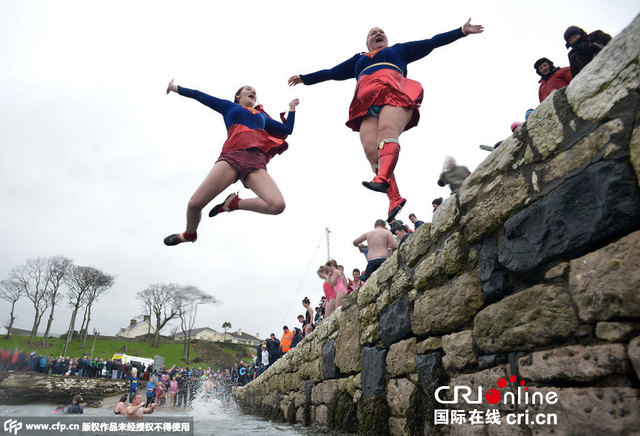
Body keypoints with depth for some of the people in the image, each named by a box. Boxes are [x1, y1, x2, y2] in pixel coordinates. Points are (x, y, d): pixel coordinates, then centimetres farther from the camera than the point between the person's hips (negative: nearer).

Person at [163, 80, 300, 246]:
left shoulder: (262, 116, 36)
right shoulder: (229, 106, 29)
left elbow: (287, 129, 39)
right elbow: (199, 96, 33)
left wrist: (292, 109, 41)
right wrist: (176, 88, 35)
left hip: (257, 161, 2)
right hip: (232, 156, -2)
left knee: (277, 205, -28)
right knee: (195, 204, -14)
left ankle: (234, 203, -4)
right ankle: (190, 234, 19)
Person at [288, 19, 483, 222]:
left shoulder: (398, 50, 35)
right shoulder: (358, 60, 42)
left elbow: (431, 42, 31)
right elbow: (331, 73, 46)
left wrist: (461, 31, 26)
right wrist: (304, 78, 47)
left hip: (394, 94, -2)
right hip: (367, 104, 3)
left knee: (387, 131, -35)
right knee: (371, 150, -24)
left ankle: (382, 179, -60)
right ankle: (395, 198, -33)